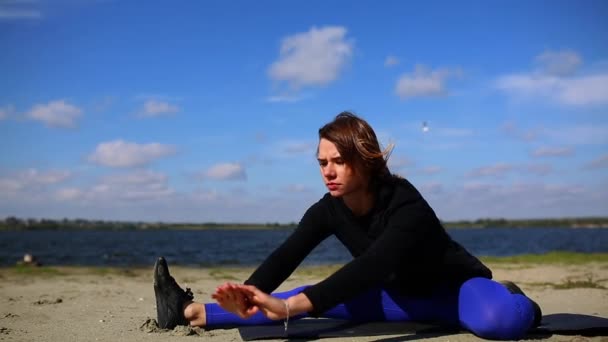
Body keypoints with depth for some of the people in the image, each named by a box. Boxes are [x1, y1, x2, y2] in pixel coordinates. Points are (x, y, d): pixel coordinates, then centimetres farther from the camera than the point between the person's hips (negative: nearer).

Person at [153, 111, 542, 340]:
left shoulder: (407, 206, -35)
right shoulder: (329, 210, -15)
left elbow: (371, 267, -50)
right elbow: (287, 256, -28)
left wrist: (290, 307, -60)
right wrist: (250, 296, -50)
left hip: (455, 289, -5)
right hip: (405, 295, 6)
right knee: (317, 296, -9)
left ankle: (511, 300, -4)